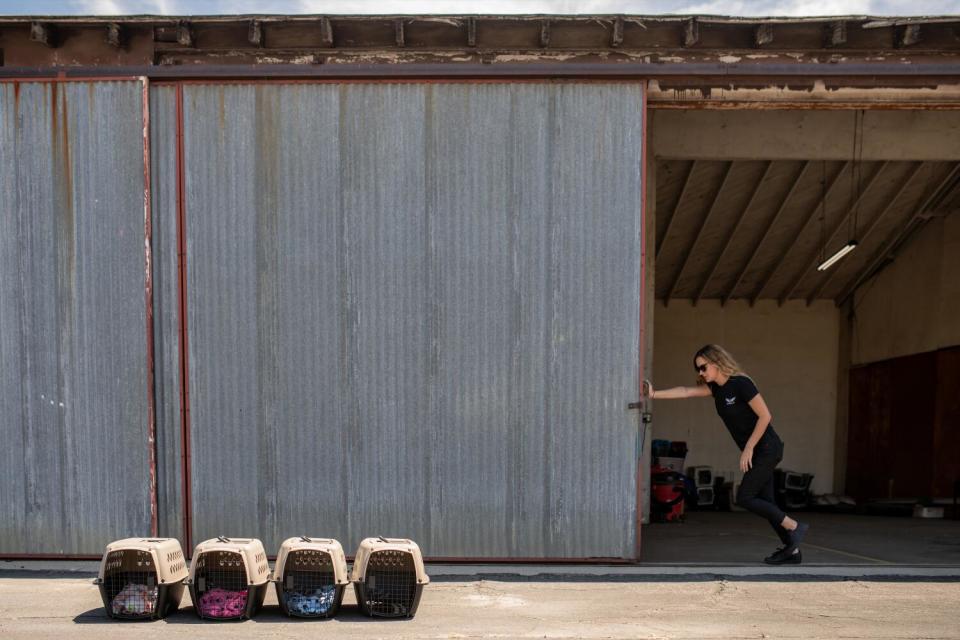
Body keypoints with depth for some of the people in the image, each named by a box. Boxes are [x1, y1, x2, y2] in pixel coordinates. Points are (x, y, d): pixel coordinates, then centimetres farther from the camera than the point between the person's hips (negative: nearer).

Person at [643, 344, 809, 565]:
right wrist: (654, 394, -12)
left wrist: (748, 448, -16)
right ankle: (792, 550, 16)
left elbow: (765, 416, -18)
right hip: (756, 452, 9)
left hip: (767, 449, -9)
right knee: (764, 501, 9)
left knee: (744, 498, -8)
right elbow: (686, 392, -2)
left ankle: (795, 527, 3)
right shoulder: (716, 388, 6)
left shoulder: (740, 383, -18)